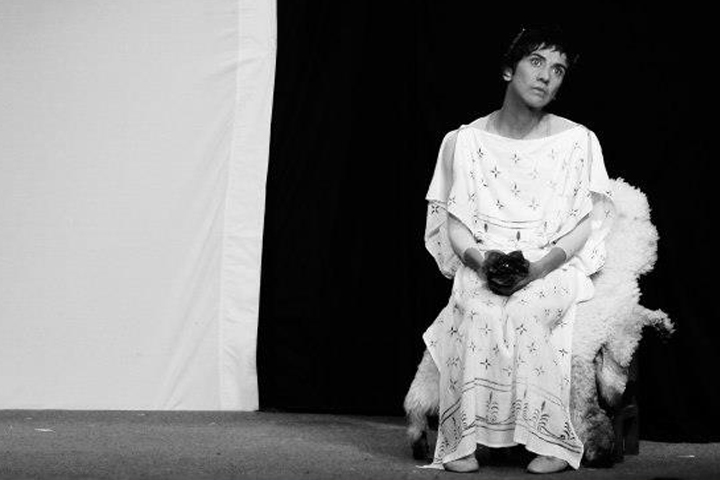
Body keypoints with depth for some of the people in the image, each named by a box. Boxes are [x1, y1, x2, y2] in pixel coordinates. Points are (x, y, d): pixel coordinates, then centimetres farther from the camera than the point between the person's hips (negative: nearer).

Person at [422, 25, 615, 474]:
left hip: (554, 266, -1)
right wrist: (483, 261, -16)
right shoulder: (465, 141, 8)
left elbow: (589, 223, 0)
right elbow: (452, 222, 6)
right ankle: (465, 440, -32)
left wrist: (538, 267, -16)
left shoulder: (578, 141, 5)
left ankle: (550, 441, -31)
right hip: (481, 266, 1)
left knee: (533, 309, -34)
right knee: (476, 311, -33)